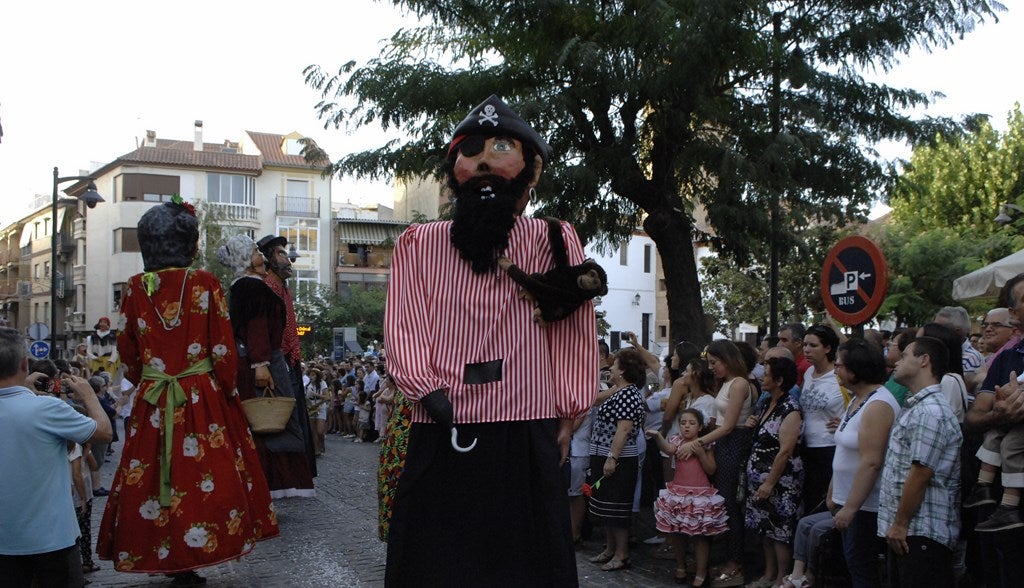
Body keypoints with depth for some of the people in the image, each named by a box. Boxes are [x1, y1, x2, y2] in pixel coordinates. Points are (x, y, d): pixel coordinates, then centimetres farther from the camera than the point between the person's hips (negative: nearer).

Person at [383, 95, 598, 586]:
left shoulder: (555, 242, 6)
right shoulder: (419, 244, 9)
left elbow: (574, 334, 6)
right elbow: (404, 325, 2)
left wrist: (566, 416, 2)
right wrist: (428, 390, -12)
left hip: (527, 437, -1)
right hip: (440, 437, 1)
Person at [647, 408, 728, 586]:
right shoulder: (677, 441, 1)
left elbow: (711, 470, -4)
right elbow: (668, 449, -24)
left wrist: (701, 453, -16)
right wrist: (658, 436, -44)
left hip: (700, 495, -3)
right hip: (678, 494, 3)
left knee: (700, 535, 0)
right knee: (676, 533, 11)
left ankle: (700, 573, 8)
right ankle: (680, 566, 29)